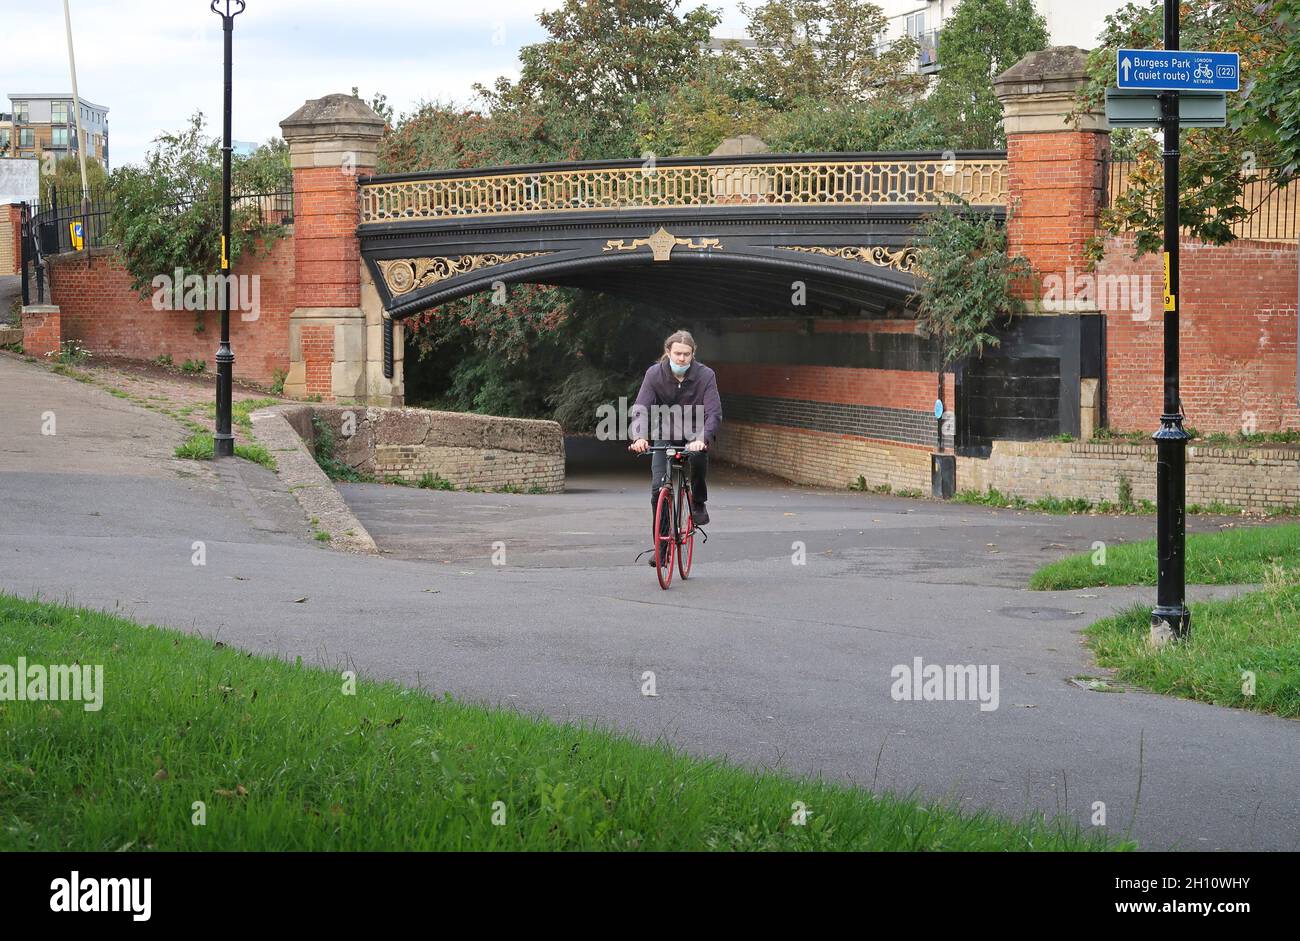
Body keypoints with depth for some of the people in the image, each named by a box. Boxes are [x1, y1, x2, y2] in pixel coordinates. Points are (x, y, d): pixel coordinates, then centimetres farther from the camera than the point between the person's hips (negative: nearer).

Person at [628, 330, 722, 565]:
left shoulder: (705, 376, -17)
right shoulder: (655, 374, -14)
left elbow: (714, 413, -26)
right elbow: (640, 409, -21)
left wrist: (702, 439, -45)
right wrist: (639, 437, -41)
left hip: (694, 435, -2)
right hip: (665, 436, 2)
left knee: (697, 456, -36)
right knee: (658, 487, -12)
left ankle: (698, 504, -10)